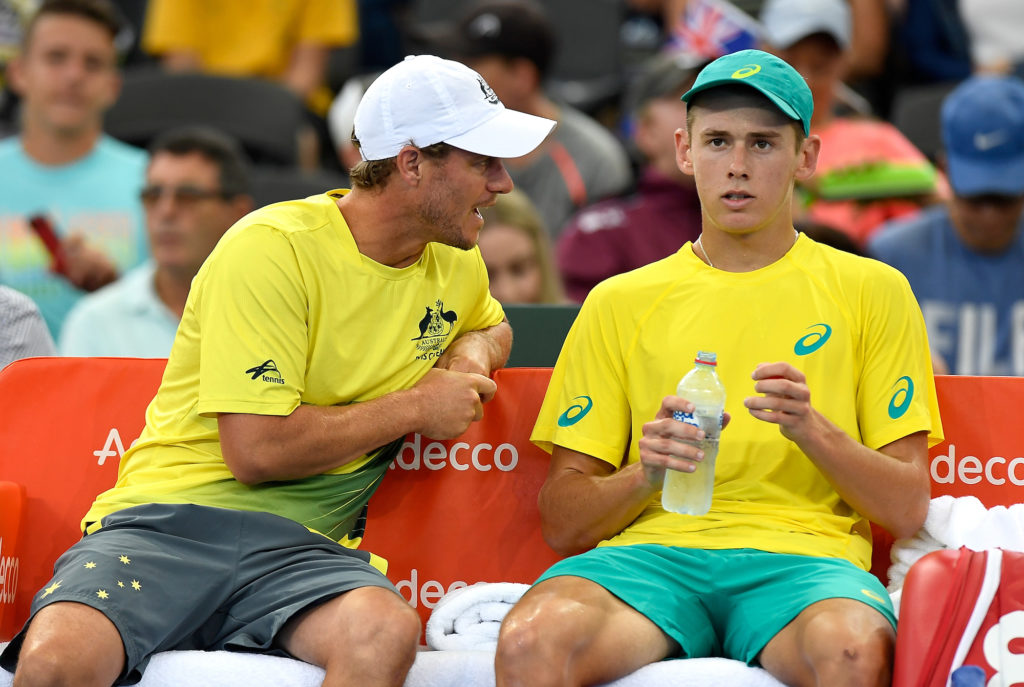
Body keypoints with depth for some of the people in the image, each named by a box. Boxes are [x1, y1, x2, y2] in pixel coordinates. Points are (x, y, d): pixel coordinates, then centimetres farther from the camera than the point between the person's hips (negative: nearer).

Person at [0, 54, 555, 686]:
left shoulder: (457, 265, 13)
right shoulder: (273, 249, -11)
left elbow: (492, 325, 40)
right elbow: (257, 450, -18)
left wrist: (474, 352, 13)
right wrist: (416, 406, -6)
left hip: (303, 547, 5)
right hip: (171, 517, -5)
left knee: (386, 635, -34)